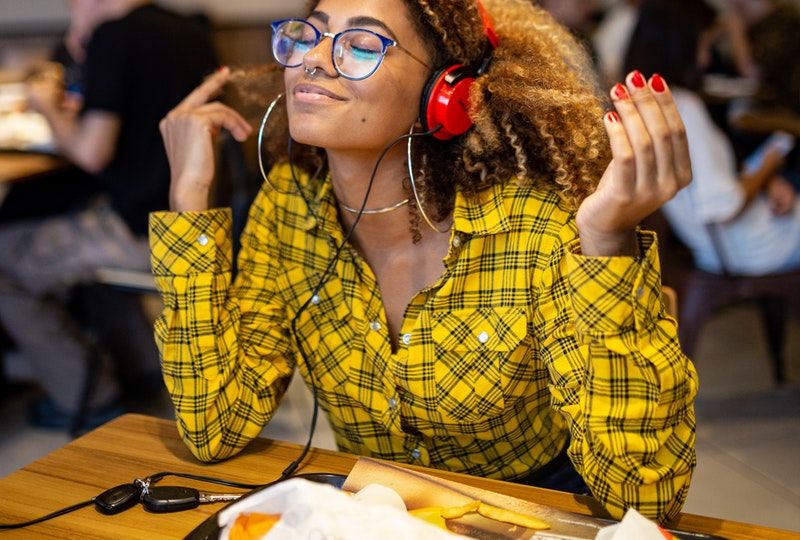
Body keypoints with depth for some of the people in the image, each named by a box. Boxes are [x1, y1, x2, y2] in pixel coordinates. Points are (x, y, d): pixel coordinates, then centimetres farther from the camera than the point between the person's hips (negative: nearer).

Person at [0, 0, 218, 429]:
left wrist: (48, 107, 0)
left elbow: (91, 152, -19)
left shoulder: (113, 35, -15)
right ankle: (149, 362, 30)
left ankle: (86, 397, 14)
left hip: (143, 232, -9)